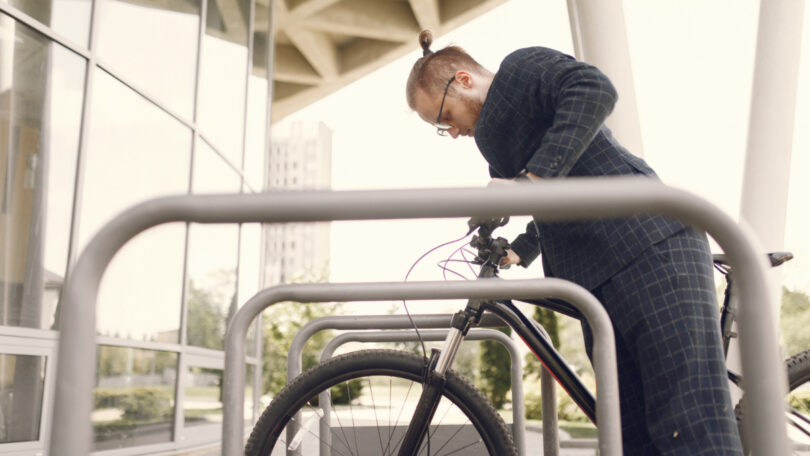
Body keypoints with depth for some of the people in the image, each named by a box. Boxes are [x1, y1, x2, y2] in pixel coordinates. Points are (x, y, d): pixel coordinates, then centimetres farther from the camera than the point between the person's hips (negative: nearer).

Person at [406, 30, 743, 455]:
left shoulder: (521, 66, 3)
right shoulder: (496, 138, 28)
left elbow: (594, 89, -19)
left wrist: (532, 177, -25)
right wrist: (518, 252, 19)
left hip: (652, 249, -10)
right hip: (598, 281, 10)